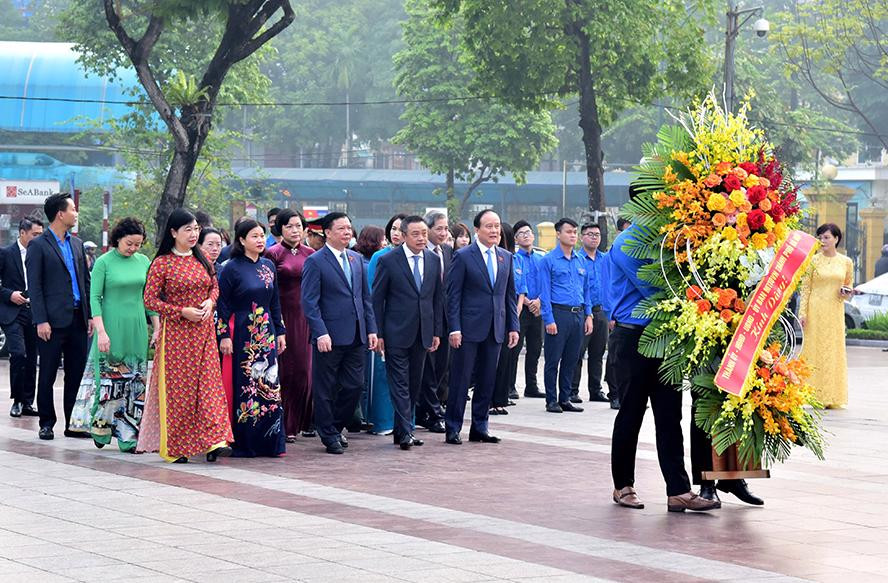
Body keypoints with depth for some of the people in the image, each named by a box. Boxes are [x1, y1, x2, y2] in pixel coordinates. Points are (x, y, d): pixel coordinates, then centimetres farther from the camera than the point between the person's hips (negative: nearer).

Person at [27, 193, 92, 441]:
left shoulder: (77, 244, 15)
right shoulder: (38, 246, -5)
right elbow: (34, 287, -8)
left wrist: (90, 315, 11)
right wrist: (41, 321, -15)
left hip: (78, 320, 6)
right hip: (53, 322, -6)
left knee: (76, 375, 7)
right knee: (47, 375, 2)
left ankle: (73, 424, 13)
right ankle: (47, 424, 9)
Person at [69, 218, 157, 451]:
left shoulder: (143, 262, 9)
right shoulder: (104, 262, -4)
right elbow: (94, 298, -7)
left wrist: (157, 328, 8)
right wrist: (101, 332, -15)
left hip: (137, 330, 4)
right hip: (112, 329, -4)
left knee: (136, 383, 3)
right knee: (108, 381, -2)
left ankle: (130, 437, 6)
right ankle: (100, 429, 13)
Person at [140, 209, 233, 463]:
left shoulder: (202, 259, 9)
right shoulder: (162, 263, -6)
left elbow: (214, 286, 20)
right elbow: (150, 299, -7)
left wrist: (210, 302, -2)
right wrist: (182, 312, -14)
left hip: (204, 330, 4)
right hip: (176, 332, -4)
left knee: (208, 382, -4)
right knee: (177, 386, -1)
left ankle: (213, 441, -8)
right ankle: (174, 448, 7)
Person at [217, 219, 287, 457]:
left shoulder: (268, 266, 10)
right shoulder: (232, 268, -5)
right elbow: (223, 304, -6)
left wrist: (280, 332, 12)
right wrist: (225, 336, -12)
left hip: (266, 333, 5)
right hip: (241, 334, -5)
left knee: (269, 385, 2)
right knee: (244, 387, -3)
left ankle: (270, 442, 7)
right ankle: (244, 444, 2)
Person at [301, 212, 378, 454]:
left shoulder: (356, 259, 13)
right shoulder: (315, 262, -6)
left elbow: (365, 297, 17)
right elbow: (309, 302, -11)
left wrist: (371, 329, 10)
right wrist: (320, 333, -19)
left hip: (356, 336, 6)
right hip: (330, 337, -6)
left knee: (354, 385, 6)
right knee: (326, 389, 3)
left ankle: (336, 426, 24)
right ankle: (329, 434, 14)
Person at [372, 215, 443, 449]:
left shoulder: (433, 261, 8)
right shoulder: (389, 261, -6)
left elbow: (438, 297, 13)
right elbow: (377, 299, -4)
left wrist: (437, 331, 8)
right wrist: (378, 333, -8)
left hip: (422, 333, 5)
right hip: (397, 333, -5)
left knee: (414, 384, 9)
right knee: (400, 383, -7)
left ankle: (401, 430, 18)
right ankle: (405, 432, -10)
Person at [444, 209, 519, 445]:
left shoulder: (506, 257, 12)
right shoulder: (463, 256, -5)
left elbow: (510, 294, 15)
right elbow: (453, 295, -6)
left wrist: (513, 326, 8)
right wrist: (454, 328, -13)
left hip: (495, 329, 5)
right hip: (469, 328, -5)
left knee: (487, 380, 9)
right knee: (461, 379, -1)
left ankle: (479, 427, 17)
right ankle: (453, 428, 5)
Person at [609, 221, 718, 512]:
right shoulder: (627, 244, -12)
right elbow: (652, 288, -18)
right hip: (633, 336, -7)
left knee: (670, 415, 1)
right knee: (631, 413, 4)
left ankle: (678, 491, -3)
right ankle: (623, 486, 17)